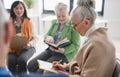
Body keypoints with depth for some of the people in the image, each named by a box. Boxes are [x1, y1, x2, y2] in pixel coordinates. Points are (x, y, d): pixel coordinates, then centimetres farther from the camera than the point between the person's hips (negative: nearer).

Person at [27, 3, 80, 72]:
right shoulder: (54, 23, 8)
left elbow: (76, 46, -11)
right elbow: (47, 35, 12)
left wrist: (62, 50, -28)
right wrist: (48, 37, -14)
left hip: (65, 54, -6)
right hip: (50, 50, 6)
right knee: (31, 65, -12)